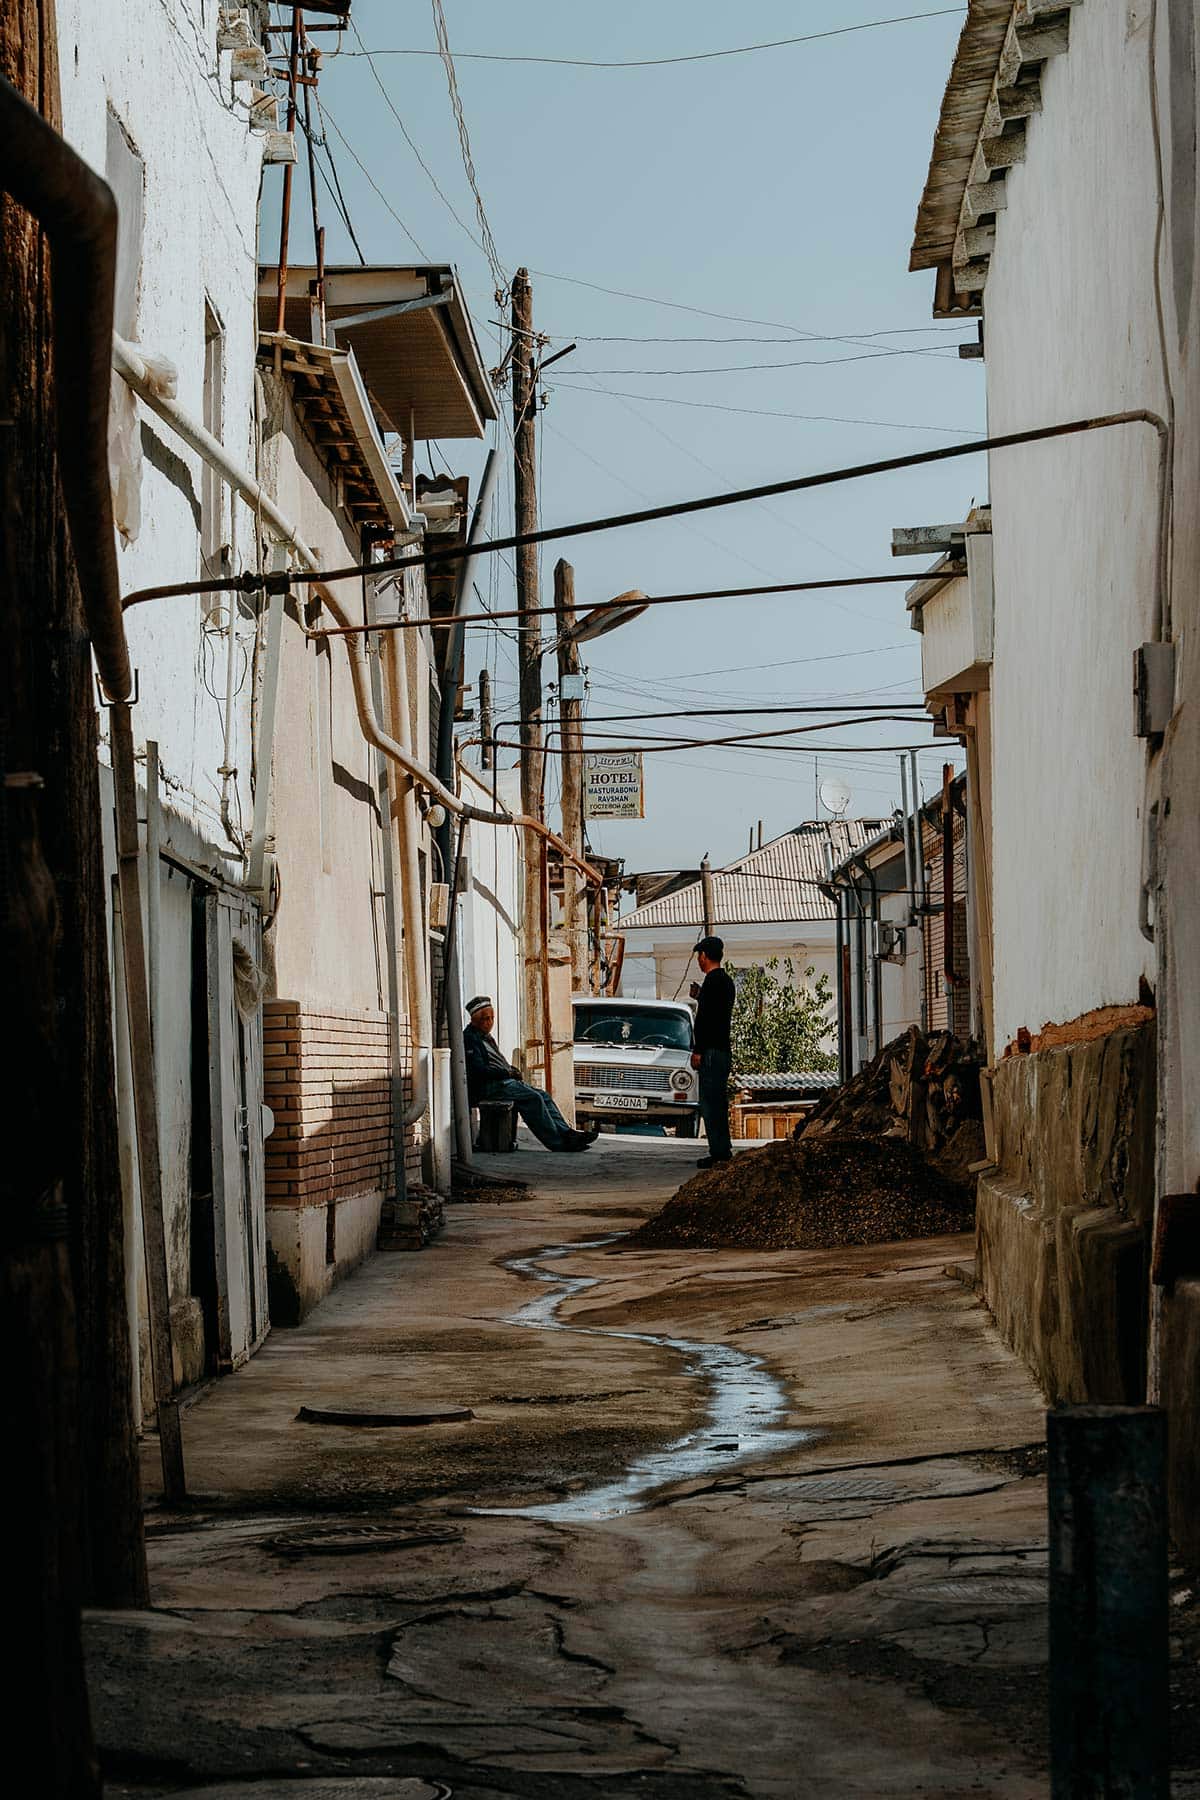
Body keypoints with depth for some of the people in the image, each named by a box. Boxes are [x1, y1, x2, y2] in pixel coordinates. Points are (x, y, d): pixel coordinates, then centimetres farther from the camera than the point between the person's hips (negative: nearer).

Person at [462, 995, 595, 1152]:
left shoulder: (486, 1036, 25)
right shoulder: (469, 1038, -7)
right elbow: (479, 1070, -17)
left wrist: (511, 1069, 9)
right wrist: (507, 1073, -12)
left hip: (505, 1081, 10)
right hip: (489, 1086, -10)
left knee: (543, 1096, -5)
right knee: (533, 1098, -23)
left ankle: (565, 1132, -15)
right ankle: (557, 1143, -25)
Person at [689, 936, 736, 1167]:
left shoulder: (713, 981, -14)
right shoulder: (726, 981, 17)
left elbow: (706, 1018, -20)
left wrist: (698, 1051, -18)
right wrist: (700, 997, 23)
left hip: (711, 1051, -10)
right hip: (723, 1050, 10)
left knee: (710, 1103, -8)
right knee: (718, 1103, 14)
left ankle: (719, 1152, -10)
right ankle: (723, 1151, 17)